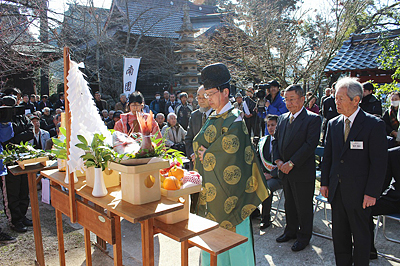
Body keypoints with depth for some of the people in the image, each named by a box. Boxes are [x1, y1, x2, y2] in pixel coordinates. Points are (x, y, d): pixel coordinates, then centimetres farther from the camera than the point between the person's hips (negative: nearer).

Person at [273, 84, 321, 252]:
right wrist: (278, 160, -3)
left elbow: (310, 144, -19)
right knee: (289, 204, 20)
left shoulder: (313, 119, -11)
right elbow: (276, 140, 12)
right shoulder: (282, 118, 10)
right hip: (285, 170, 6)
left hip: (302, 172, -6)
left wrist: (291, 163, -20)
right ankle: (291, 231, 38)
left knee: (304, 207, 8)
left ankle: (304, 237, 26)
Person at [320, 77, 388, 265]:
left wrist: (372, 193, -13)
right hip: (336, 190, 5)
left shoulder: (374, 124, -10)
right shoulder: (333, 124, 5)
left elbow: (379, 163, -11)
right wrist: (324, 183, 6)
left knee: (361, 236, 11)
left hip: (359, 193, -5)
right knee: (339, 234, 16)